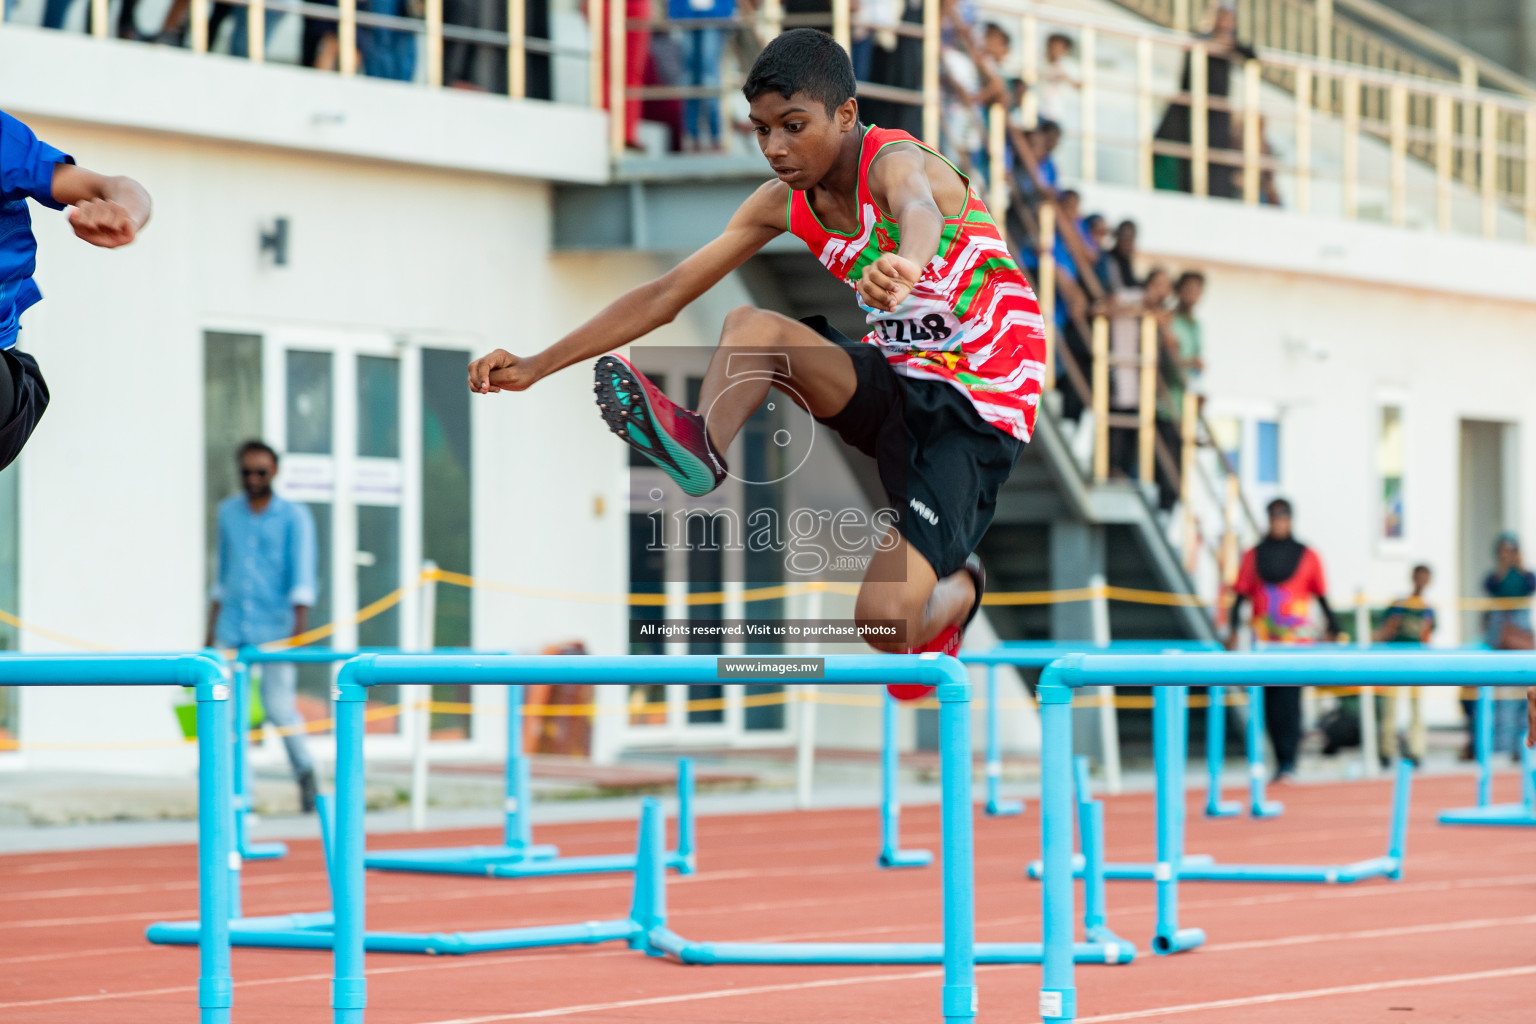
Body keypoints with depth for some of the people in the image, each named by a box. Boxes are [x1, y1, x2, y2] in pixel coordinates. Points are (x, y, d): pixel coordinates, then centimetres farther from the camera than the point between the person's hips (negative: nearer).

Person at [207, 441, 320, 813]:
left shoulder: (294, 516, 0)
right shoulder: (228, 512, 14)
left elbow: (302, 573, -7)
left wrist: (299, 627, -19)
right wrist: (211, 630, 21)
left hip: (274, 626, -4)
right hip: (232, 626, 4)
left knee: (279, 705, -11)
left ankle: (304, 771, 10)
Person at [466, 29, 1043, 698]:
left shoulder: (895, 162, -20)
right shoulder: (783, 204, 2)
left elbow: (920, 209, -47)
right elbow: (669, 293, 6)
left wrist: (905, 263, -73)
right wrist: (537, 366, 0)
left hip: (978, 408, -6)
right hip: (897, 378, 6)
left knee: (886, 620, -20)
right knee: (750, 327, -19)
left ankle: (957, 587, 11)